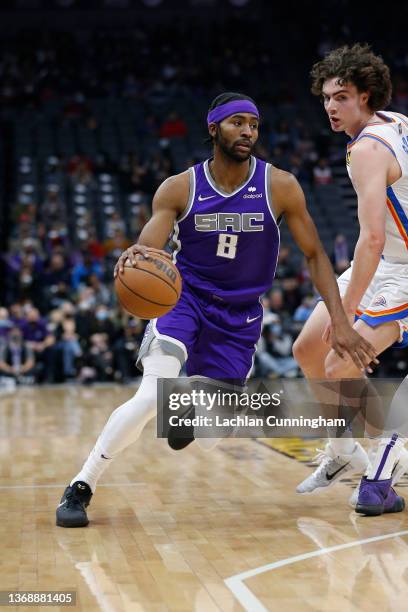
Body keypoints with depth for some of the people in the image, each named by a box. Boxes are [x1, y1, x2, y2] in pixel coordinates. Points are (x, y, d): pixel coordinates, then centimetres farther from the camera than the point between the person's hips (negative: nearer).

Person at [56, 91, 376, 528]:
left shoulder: (280, 187, -10)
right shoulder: (180, 189, -10)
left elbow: (315, 255, -4)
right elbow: (145, 251, -16)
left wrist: (340, 322, -14)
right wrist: (133, 259, -43)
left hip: (239, 314, 2)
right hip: (184, 296, -2)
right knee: (151, 397, -24)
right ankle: (80, 488, -11)